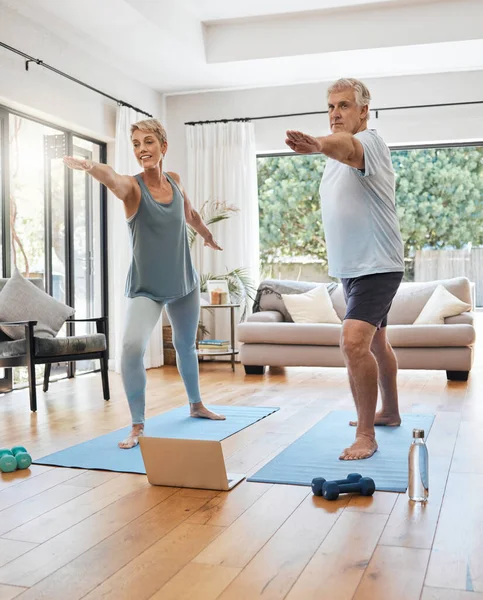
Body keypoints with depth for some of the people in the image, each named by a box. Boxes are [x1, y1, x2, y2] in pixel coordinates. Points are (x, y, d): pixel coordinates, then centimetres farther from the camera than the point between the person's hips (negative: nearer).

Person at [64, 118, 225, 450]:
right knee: (132, 346, -25)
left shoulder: (175, 180, -2)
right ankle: (138, 426, -10)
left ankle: (197, 405, 44)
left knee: (186, 345, 20)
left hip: (184, 282, 5)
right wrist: (91, 166, -64)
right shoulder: (133, 187, -16)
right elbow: (113, 179, -41)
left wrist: (208, 236, 37)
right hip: (146, 288, -4)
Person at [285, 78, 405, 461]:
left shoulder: (369, 142, -17)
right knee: (375, 342, 20)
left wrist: (319, 145, -62)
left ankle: (366, 434, -12)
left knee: (354, 343, -23)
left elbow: (348, 147, -42)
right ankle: (390, 412, 36)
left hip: (376, 266, -10)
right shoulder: (341, 156, 12)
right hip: (351, 268, 10)